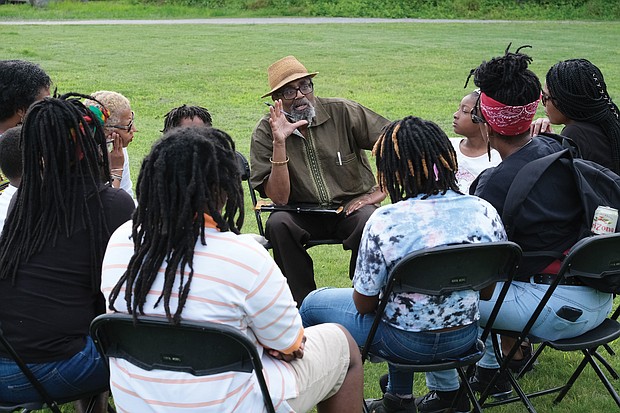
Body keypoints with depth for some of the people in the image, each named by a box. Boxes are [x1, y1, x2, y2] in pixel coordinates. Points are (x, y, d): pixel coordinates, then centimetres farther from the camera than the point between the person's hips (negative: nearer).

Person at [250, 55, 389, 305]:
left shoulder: (342, 113, -7)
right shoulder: (265, 133, -7)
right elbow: (279, 199, -15)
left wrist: (380, 192, -10)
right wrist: (280, 143, -24)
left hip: (351, 208, 0)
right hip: (302, 216, 1)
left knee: (370, 221, -32)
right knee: (277, 223, -31)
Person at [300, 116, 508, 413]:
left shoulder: (385, 222, -25)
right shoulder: (485, 212, -11)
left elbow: (364, 305, -14)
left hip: (406, 343, -5)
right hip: (466, 338, 5)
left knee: (313, 304, 18)